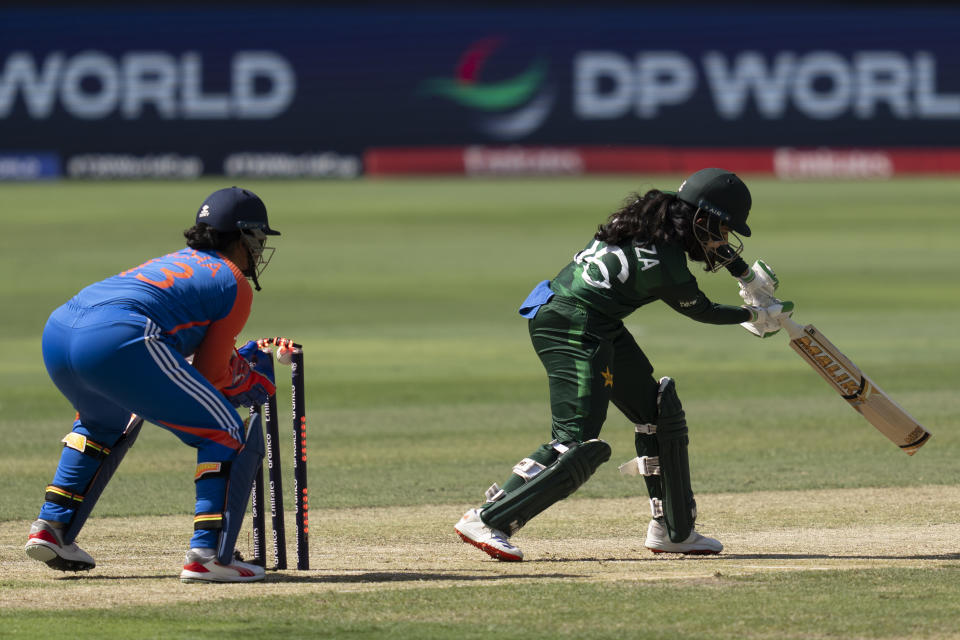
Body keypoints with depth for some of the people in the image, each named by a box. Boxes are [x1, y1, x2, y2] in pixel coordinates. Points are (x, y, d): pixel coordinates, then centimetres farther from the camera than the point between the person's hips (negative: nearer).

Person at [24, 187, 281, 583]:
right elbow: (210, 375, 12)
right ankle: (209, 555, -9)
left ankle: (52, 527, 32)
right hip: (116, 340, -8)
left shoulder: (177, 261, 36)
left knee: (105, 421, 40)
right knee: (228, 434, 3)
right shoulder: (235, 283, 14)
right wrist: (248, 379, 31)